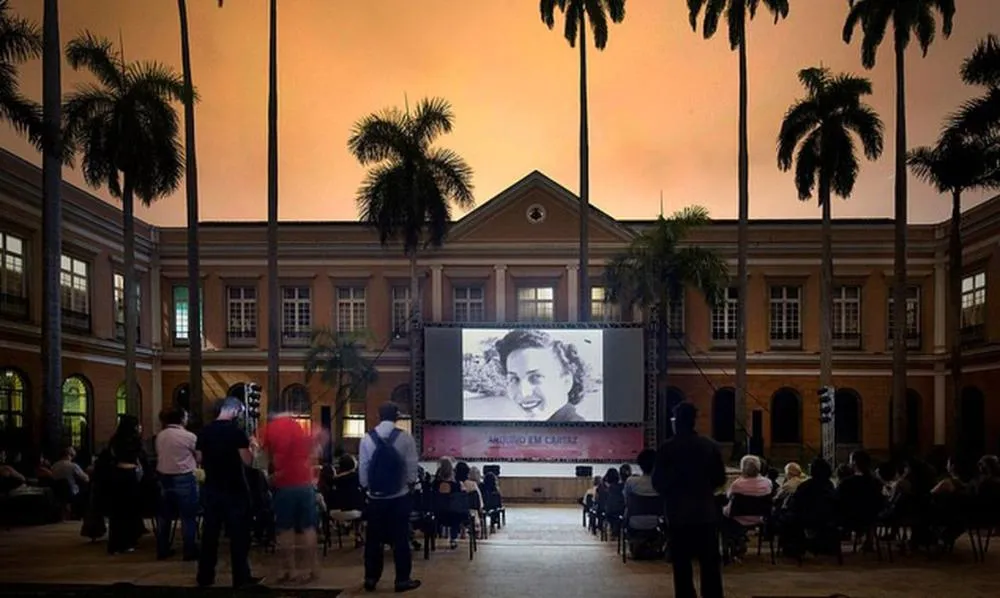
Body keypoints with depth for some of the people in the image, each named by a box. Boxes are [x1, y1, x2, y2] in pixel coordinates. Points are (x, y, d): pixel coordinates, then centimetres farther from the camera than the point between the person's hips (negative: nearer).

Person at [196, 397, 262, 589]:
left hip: (212, 488, 5)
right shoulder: (236, 431, -12)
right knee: (239, 534, 1)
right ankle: (241, 577, 2)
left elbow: (201, 460, 12)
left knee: (210, 532, 10)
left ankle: (205, 577, 14)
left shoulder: (204, 431, 4)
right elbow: (247, 460, -14)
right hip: (235, 489, -5)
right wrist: (249, 446, 4)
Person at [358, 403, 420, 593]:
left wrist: (366, 486, 12)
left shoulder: (367, 438, -4)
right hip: (400, 495, -1)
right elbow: (412, 466, -6)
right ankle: (402, 579, 7)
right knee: (400, 538, 4)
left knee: (374, 538, 9)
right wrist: (410, 483, 10)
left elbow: (363, 467, -1)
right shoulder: (405, 438, -8)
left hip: (375, 496, 1)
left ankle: (371, 579, 14)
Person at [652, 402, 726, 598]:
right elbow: (720, 478, 4)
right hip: (706, 512, 2)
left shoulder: (667, 448, -8)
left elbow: (657, 482, -5)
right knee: (710, 563, 6)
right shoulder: (711, 446, 0)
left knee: (682, 564, 4)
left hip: (679, 513, -2)